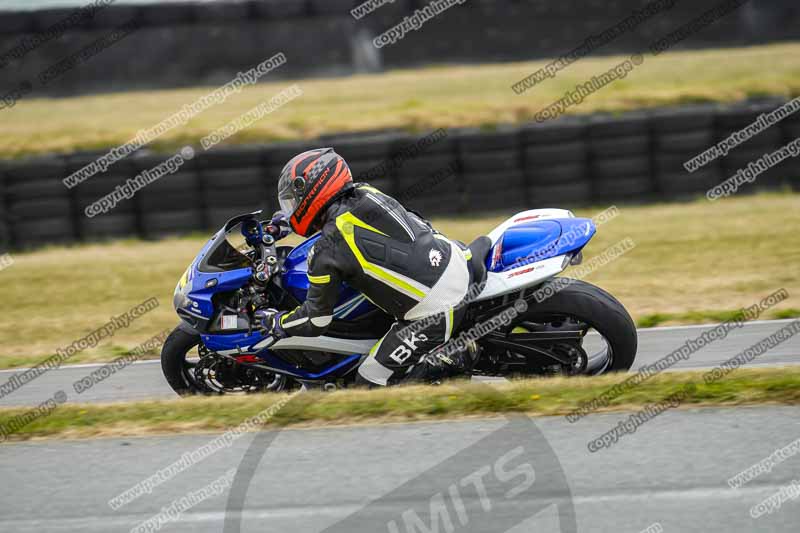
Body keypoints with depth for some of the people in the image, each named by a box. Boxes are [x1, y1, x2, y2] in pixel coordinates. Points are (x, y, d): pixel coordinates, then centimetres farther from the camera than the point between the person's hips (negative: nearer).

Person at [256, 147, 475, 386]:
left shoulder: (326, 250, -9)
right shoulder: (365, 194, 9)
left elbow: (315, 321, 1)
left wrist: (275, 322, 18)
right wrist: (288, 219, 44)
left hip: (435, 315, -7)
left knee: (371, 384, 2)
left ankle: (456, 359, -7)